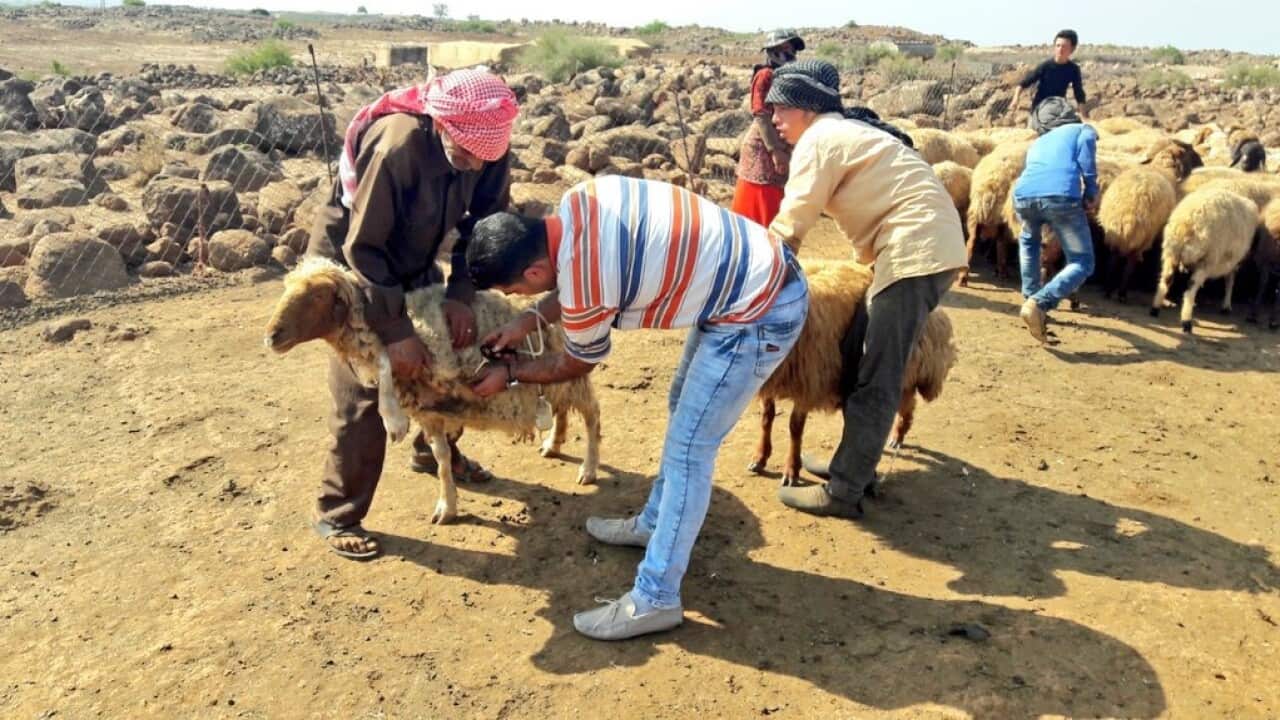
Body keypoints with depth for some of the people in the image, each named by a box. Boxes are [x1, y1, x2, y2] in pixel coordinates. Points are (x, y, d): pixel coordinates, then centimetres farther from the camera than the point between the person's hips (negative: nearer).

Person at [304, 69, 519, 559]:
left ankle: (433, 452, 37)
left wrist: (461, 294, -22)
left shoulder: (485, 149, -19)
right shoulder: (397, 146, -37)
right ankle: (336, 515, 5)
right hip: (349, 264, -6)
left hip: (413, 264, 6)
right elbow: (363, 248, -31)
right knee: (362, 394, -10)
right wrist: (395, 332, -31)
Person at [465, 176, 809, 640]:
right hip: (764, 267, 10)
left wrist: (508, 375, 12)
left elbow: (575, 366, -3)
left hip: (759, 314, -10)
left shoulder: (583, 286, -26)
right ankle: (656, 523, 41)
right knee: (683, 408, 22)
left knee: (688, 448, -5)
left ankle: (655, 599, 5)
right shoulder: (579, 200, -5)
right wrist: (531, 320, 8)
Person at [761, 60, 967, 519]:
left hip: (917, 251, -10)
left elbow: (791, 224, -9)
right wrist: (871, 257, 22)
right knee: (858, 356, 14)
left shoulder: (819, 139, -7)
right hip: (924, 246, 10)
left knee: (876, 379, -7)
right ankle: (855, 465, 24)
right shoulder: (844, 131, 22)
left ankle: (843, 492, 0)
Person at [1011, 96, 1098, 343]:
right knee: (1082, 264, 7)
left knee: (1028, 241, 38)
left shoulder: (1038, 143, 40)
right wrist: (1091, 192, 8)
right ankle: (1039, 303, -16)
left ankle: (1031, 298, 32)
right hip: (1061, 197, -4)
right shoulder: (1082, 130, 27)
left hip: (1023, 195, 4)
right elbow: (1085, 158, 4)